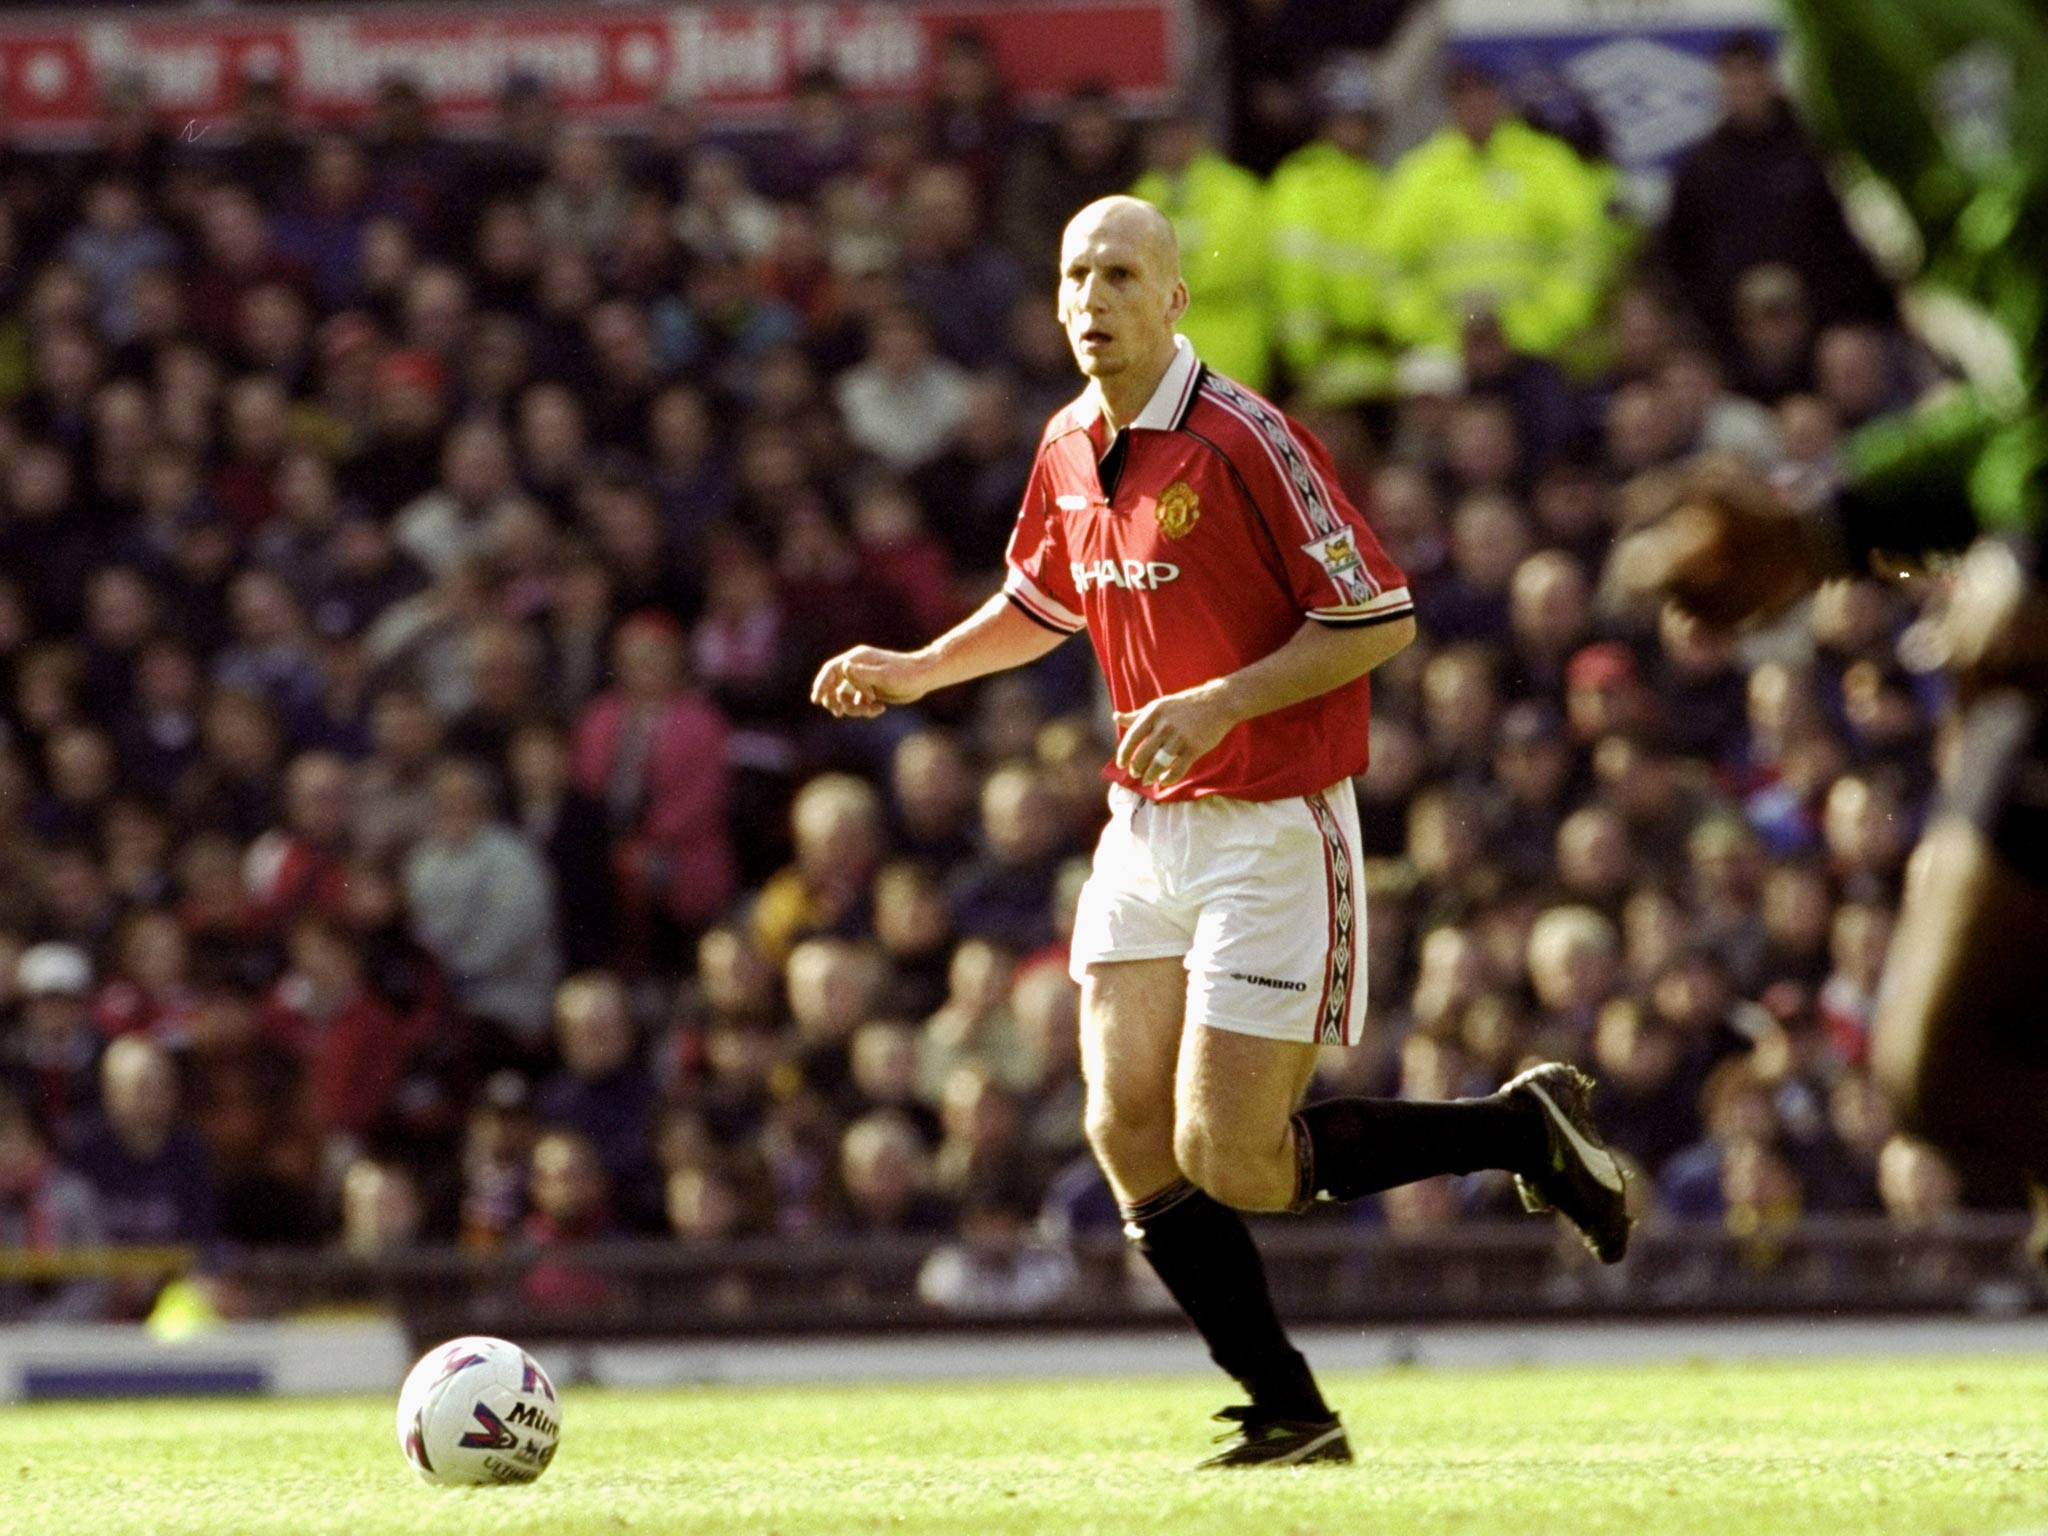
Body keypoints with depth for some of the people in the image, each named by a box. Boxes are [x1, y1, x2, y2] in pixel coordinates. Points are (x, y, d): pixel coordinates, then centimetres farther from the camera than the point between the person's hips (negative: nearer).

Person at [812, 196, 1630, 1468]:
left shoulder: (1246, 442, -17)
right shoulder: (1069, 452, 7)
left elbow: (1380, 620, -16)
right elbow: (1040, 604, 27)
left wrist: (1220, 704, -23)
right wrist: (915, 672, 13)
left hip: (1272, 826, -7)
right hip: (1146, 827, 7)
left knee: (1229, 1160, -11)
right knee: (1129, 1132, -2)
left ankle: (1525, 1129, 8)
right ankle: (1289, 1413, 8)